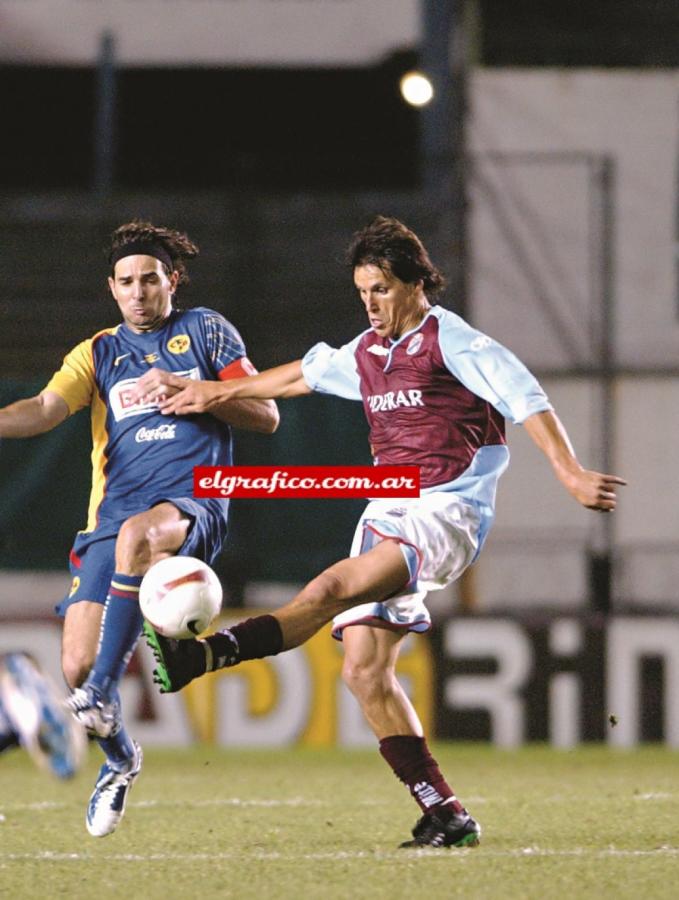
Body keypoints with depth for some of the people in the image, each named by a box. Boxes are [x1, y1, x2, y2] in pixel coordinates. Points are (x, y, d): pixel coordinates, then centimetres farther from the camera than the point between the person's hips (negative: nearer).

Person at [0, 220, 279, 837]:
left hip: (193, 503, -3)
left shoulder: (206, 331, 12)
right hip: (112, 516, 4)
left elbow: (266, 416, 9)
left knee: (138, 534, -41)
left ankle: (103, 693, -38)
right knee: (75, 666, -7)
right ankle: (120, 758, 24)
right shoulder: (99, 353, 17)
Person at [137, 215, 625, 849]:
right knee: (365, 669, -6)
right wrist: (218, 392, 39)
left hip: (445, 513, -8)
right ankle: (445, 817, -5)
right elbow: (305, 374, 34)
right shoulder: (366, 354, 17)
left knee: (333, 588, -29)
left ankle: (200, 657, -41)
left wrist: (571, 475, -20)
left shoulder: (453, 342, -4)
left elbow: (526, 400, -10)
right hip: (387, 513, 8)